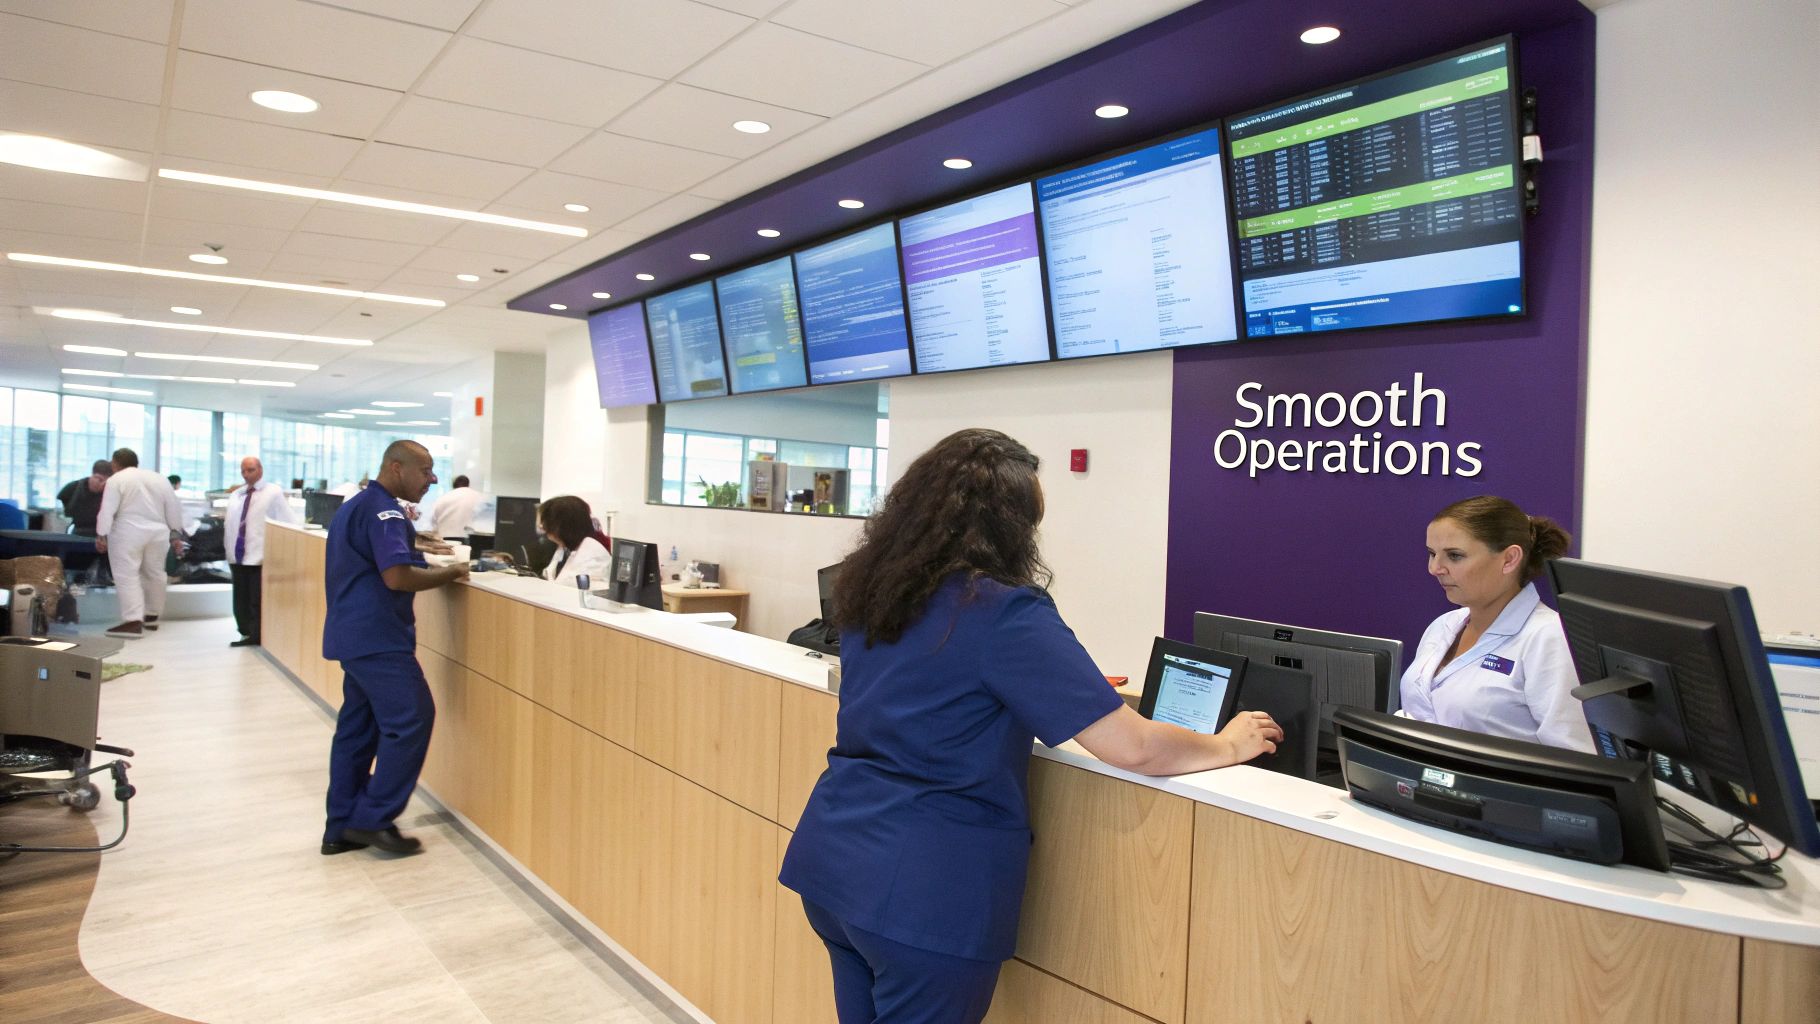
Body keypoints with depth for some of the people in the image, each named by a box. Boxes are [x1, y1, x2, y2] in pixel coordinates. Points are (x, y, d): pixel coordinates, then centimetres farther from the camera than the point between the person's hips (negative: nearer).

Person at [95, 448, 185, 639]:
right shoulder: (160, 479, 13)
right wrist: (176, 535, 17)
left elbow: (108, 509, -11)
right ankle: (152, 616, 26)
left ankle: (133, 621, -16)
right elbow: (173, 509, 13)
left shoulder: (116, 480, -2)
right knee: (154, 574, 16)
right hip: (157, 532, 5)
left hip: (128, 533, -5)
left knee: (127, 575, -6)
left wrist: (101, 535, -10)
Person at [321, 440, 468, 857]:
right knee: (409, 720, -7)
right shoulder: (382, 510, -15)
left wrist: (412, 542, 13)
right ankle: (375, 819, -3)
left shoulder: (355, 505, 18)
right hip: (377, 636, -10)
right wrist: (450, 573, -12)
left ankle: (342, 827, 15)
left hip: (356, 632, 10)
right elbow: (397, 576, -24)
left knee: (357, 727, 11)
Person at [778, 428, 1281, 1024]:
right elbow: (1133, 748, -18)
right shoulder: (1005, 612, -19)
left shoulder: (871, 589, 5)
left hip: (831, 859, 8)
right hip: (922, 890, -7)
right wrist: (1227, 746, 2)